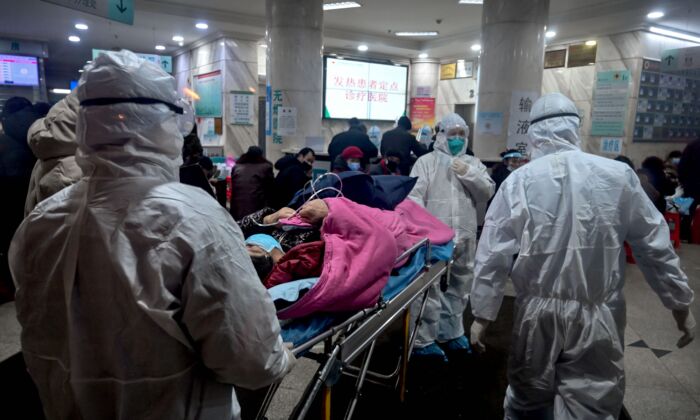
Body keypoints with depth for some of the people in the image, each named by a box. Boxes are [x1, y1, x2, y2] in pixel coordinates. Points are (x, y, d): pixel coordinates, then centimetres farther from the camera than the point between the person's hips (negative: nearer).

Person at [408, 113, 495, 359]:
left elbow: (487, 193, 6)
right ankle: (423, 340, 5)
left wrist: (469, 174, -9)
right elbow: (415, 196, -7)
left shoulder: (473, 164, 14)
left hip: (464, 235, 6)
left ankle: (450, 333, 33)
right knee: (429, 287, -5)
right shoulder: (427, 161, 1)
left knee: (459, 286, 16)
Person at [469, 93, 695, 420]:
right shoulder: (618, 175, -3)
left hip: (539, 311, 0)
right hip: (598, 314, 0)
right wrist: (680, 303, 17)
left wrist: (482, 315, 0)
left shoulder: (519, 181, -7)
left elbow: (493, 255, -8)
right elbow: (654, 244, 5)